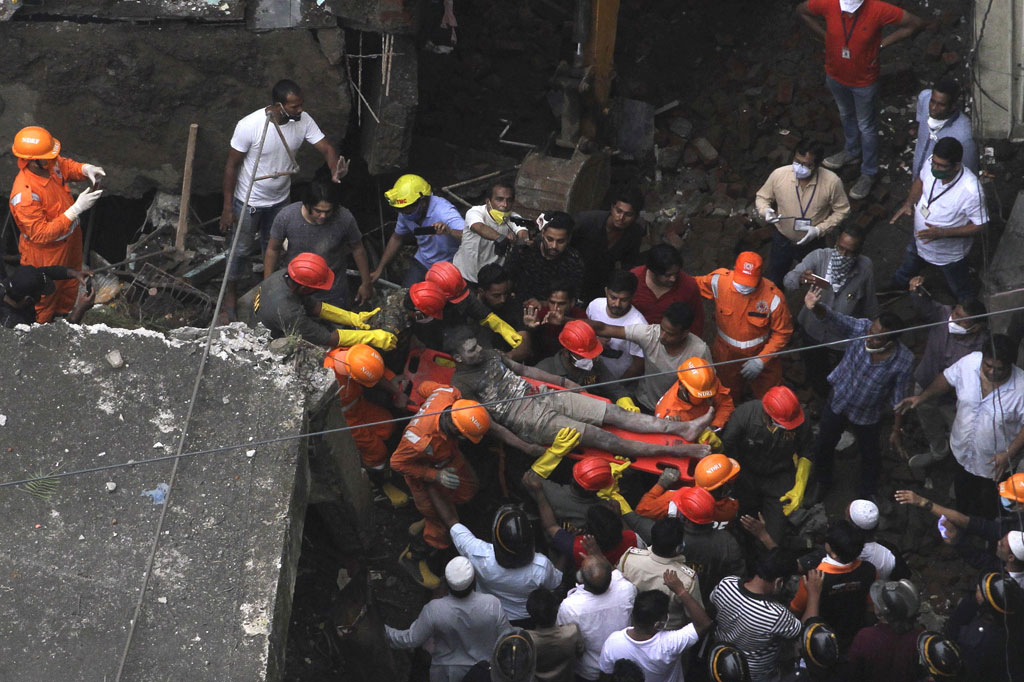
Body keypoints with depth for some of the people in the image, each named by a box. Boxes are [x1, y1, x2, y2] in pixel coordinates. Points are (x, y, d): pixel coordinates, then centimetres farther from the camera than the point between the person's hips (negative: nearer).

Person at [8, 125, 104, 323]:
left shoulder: (50, 164, -20)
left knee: (69, 285, 33)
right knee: (45, 299, 21)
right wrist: (76, 209, -39)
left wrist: (86, 169, -18)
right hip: (46, 255, -8)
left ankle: (65, 314, 61)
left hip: (70, 239, 8)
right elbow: (41, 234, -36)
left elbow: (66, 166, 5)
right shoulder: (24, 195, -42)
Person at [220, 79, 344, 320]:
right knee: (241, 250, 12)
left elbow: (326, 148, -19)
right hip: (249, 201, -4)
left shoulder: (303, 121, -18)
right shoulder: (249, 126, -30)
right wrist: (227, 207, -16)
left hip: (279, 200, 4)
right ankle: (230, 298, 32)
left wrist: (335, 172, -43)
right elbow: (232, 165, -20)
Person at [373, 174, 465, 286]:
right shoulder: (405, 213, -7)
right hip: (422, 263, 5)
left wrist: (450, 231, -62)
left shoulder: (443, 211, -29)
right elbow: (397, 238, 13)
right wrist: (379, 269, 15)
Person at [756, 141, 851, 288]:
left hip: (813, 242, -1)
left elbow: (842, 210, -12)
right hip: (782, 240, 1)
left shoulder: (832, 182, -27)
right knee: (773, 281, 24)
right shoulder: (779, 175, -24)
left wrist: (819, 230, -24)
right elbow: (762, 197, -5)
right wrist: (765, 210, -29)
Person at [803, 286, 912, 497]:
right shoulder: (861, 329, -31)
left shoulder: (903, 361, -31)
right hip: (838, 400, 1)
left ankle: (867, 492, 54)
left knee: (870, 454, 23)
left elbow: (899, 398, -17)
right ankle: (822, 481, 55)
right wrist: (815, 308, -68)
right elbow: (833, 318, -48)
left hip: (867, 415, -1)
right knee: (823, 444, 23)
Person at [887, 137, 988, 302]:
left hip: (949, 255, -6)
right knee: (907, 269, 36)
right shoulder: (931, 163, -26)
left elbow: (980, 226, -28)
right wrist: (908, 203, -14)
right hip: (920, 240, 6)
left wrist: (942, 233, -35)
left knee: (961, 292, 23)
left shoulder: (971, 191, -42)